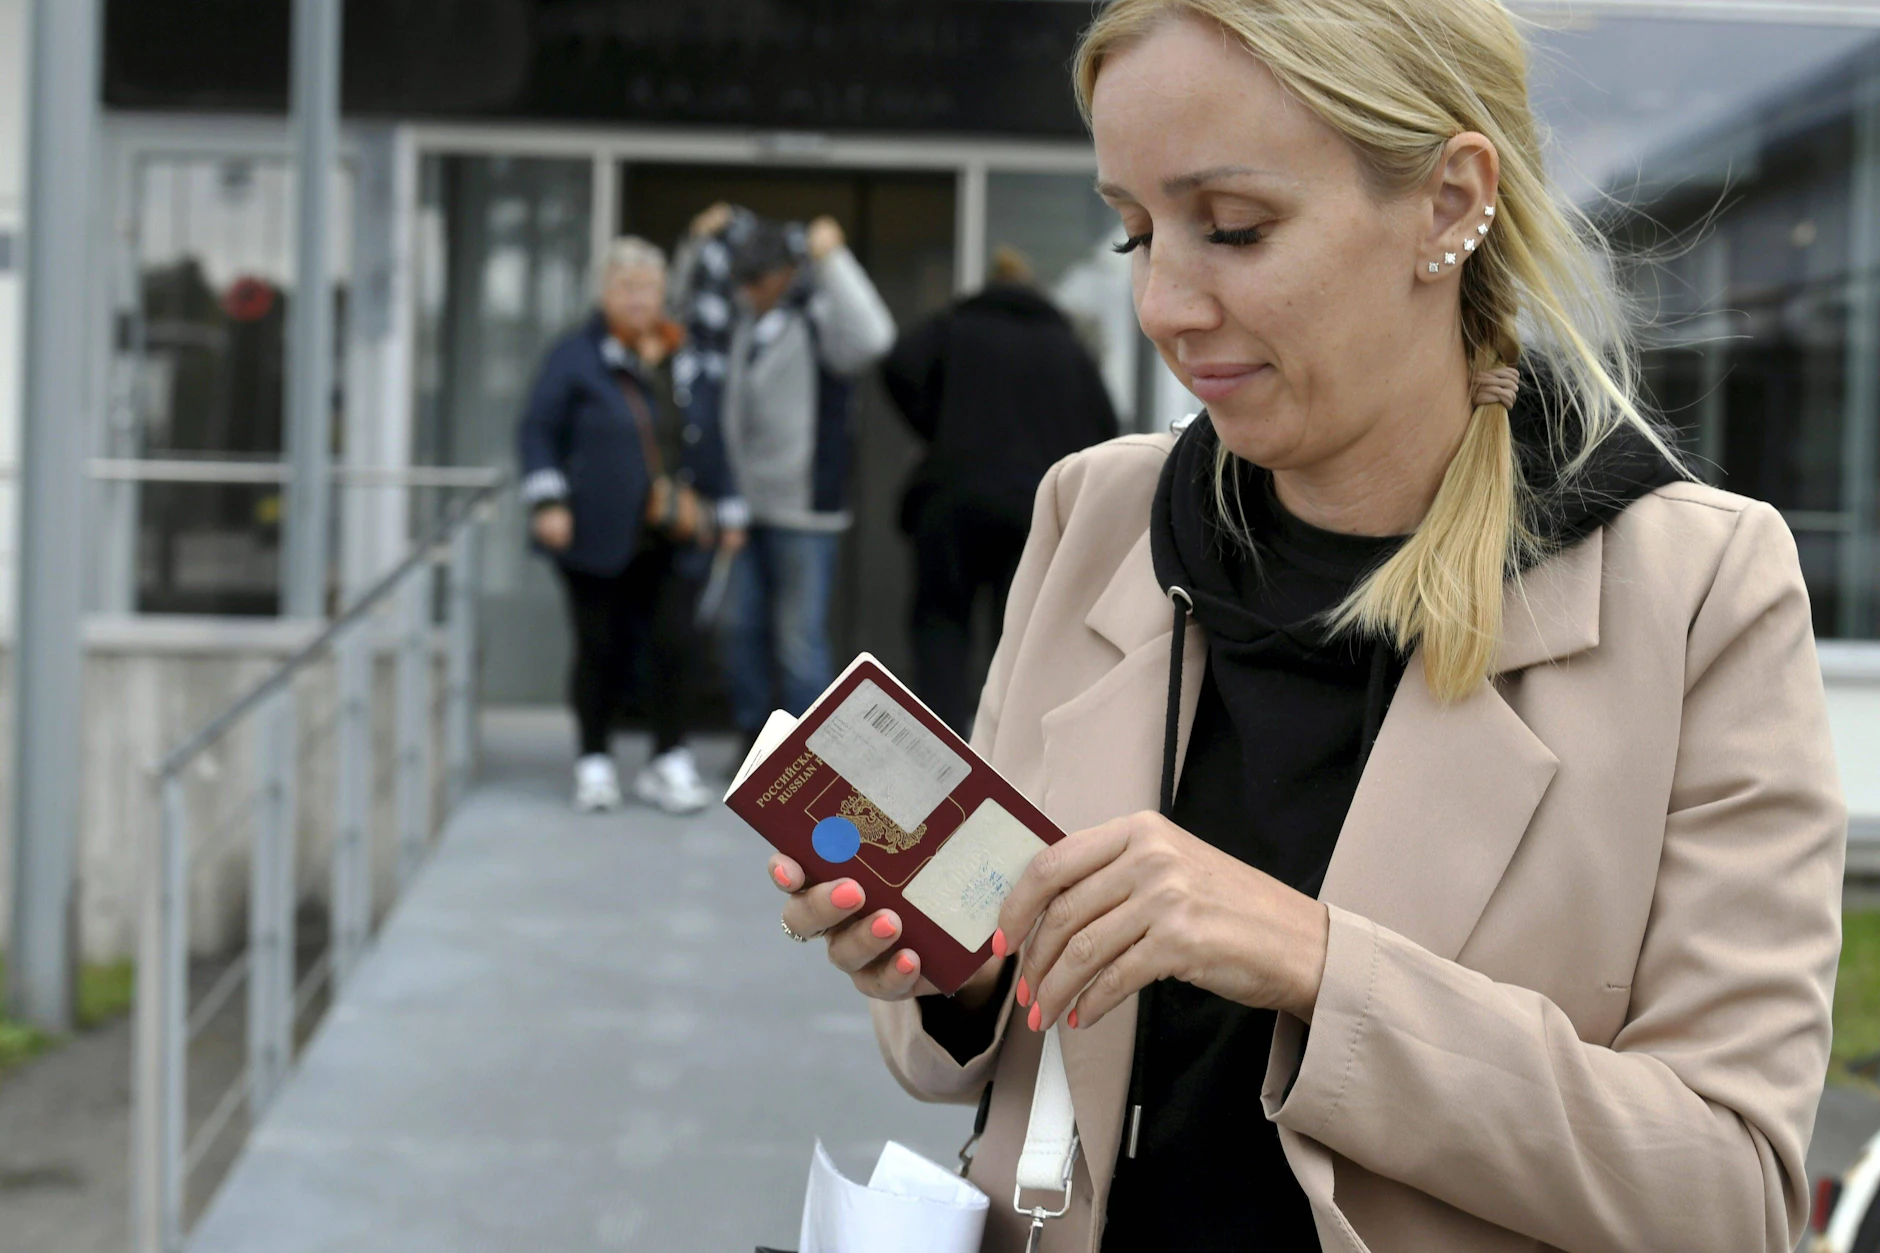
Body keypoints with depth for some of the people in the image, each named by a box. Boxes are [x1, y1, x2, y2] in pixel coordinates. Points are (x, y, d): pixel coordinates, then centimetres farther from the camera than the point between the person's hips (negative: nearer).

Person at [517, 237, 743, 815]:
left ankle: (670, 761, 10)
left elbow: (706, 438, 20)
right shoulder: (575, 357, 1)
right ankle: (594, 763, 19)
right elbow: (539, 431, 1)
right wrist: (548, 501, -11)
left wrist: (726, 513, 20)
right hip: (599, 538, -3)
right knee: (602, 649, 4)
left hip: (671, 541, 3)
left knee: (676, 643, -4)